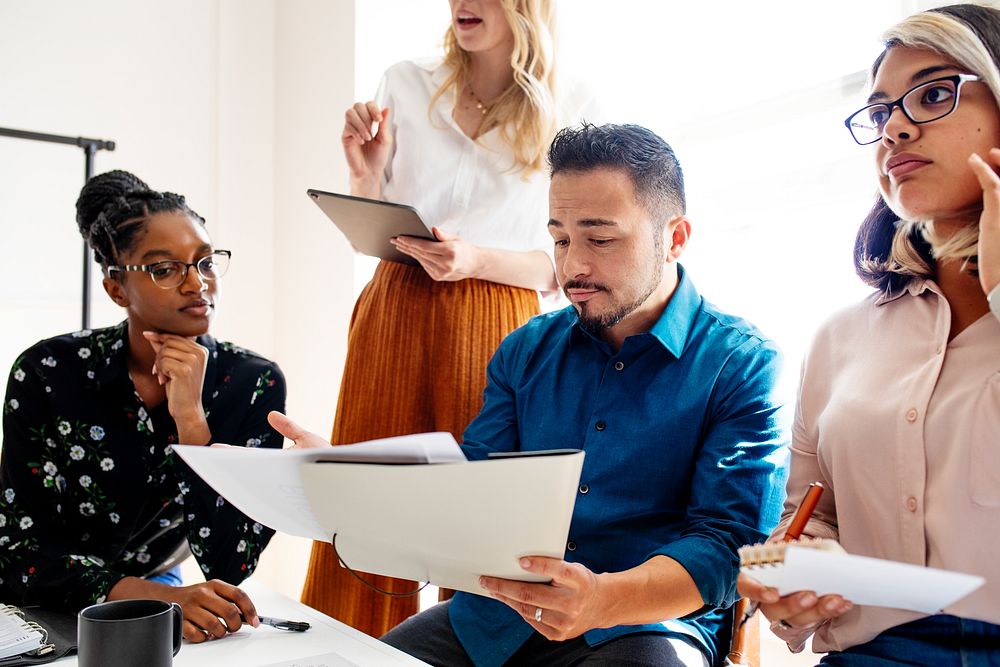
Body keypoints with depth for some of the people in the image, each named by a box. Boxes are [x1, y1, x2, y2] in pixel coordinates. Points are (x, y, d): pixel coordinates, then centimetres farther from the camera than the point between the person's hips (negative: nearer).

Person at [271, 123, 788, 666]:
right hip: (495, 617, 4)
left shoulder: (741, 366, -5)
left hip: (648, 623, -4)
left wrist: (604, 599, -31)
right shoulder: (528, 349, 11)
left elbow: (725, 542, -12)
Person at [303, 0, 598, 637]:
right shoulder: (405, 86, 9)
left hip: (499, 327, -2)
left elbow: (565, 264, 1)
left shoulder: (570, 109, 3)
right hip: (394, 315, 2)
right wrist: (366, 174, -6)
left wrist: (477, 259, -15)